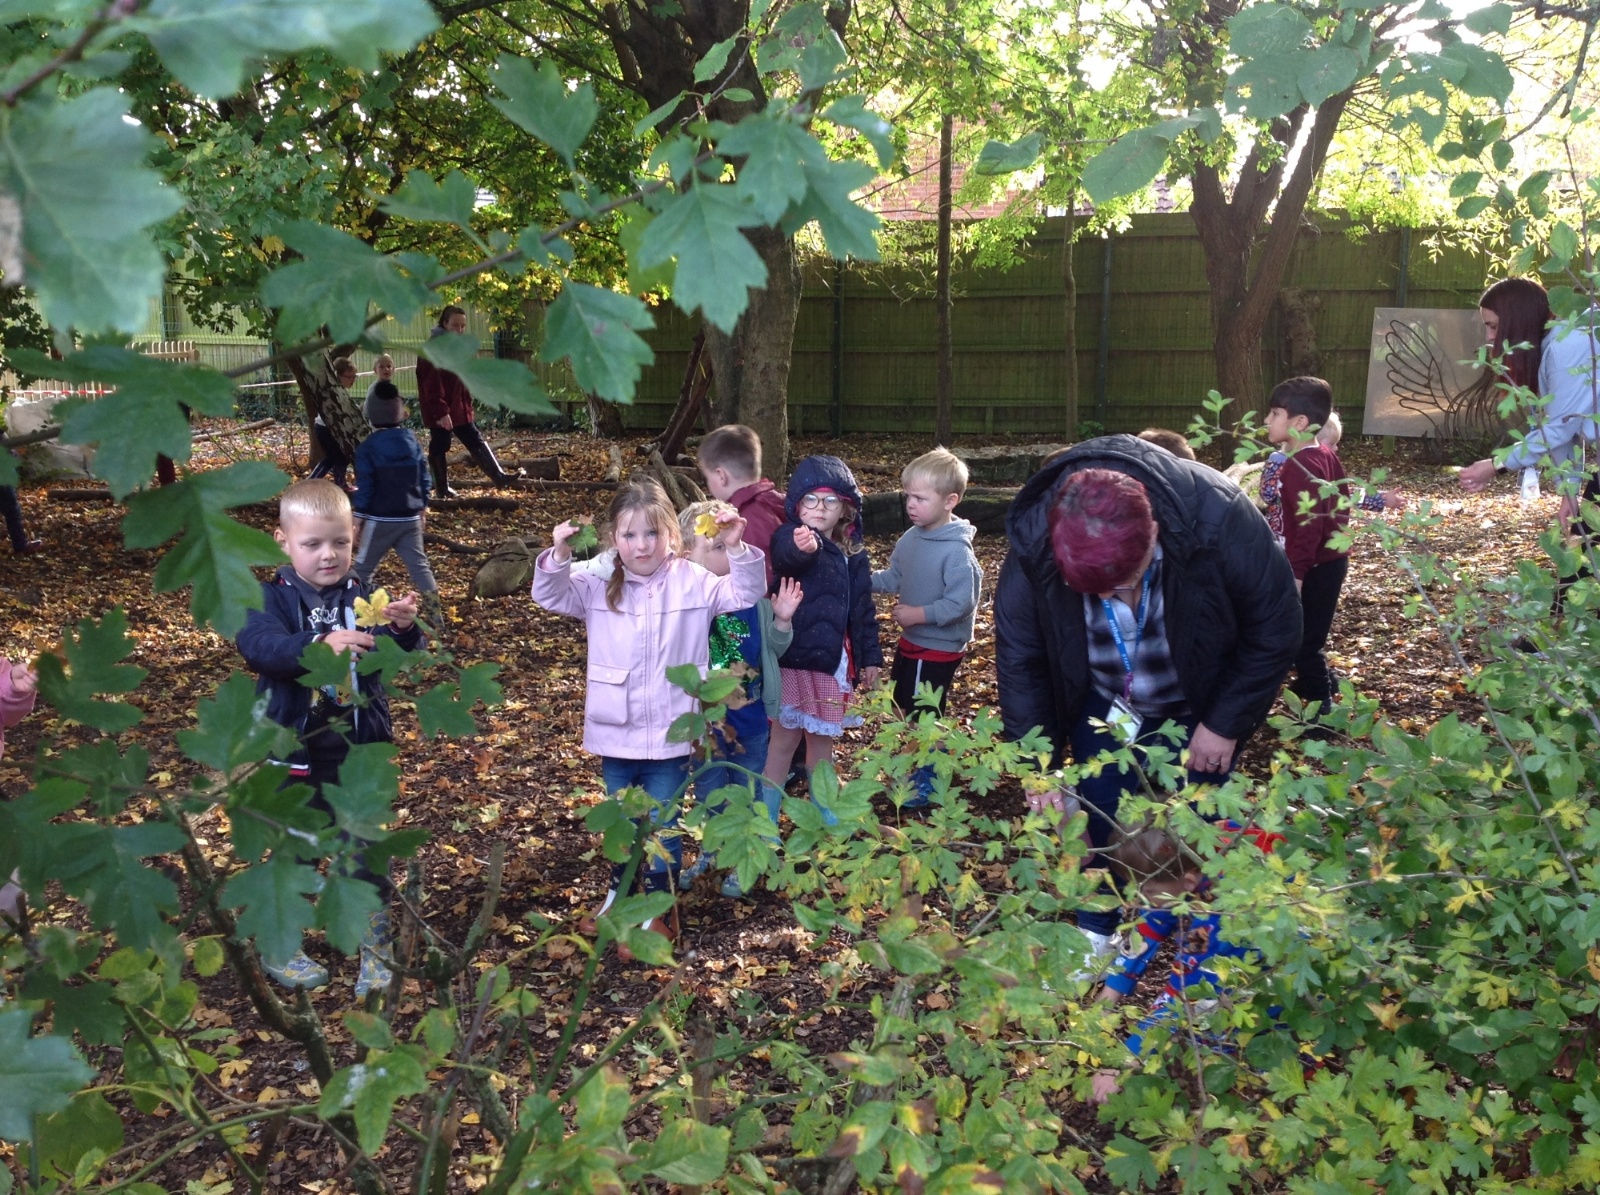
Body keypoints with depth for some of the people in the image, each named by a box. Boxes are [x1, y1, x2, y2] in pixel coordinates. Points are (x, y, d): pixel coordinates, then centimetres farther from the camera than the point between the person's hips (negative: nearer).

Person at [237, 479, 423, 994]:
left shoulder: (363, 596, -2)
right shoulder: (271, 599, -9)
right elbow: (259, 645, -29)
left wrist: (404, 629, -36)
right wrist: (320, 644, -47)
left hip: (360, 757, 2)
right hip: (296, 758, -1)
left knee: (367, 853, 10)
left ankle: (374, 949, 26)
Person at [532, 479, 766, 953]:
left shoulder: (692, 583, -6)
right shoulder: (599, 586, -1)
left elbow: (745, 594, -10)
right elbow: (551, 596, -5)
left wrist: (736, 549, -27)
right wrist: (559, 556, -24)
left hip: (669, 737, -3)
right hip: (615, 734, 3)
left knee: (661, 825, 8)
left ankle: (660, 910, 24)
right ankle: (621, 892, 41)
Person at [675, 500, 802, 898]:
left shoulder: (753, 595, -9)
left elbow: (775, 648, 3)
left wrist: (783, 619, -14)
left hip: (752, 719, 2)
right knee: (709, 787, 19)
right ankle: (711, 851, 43)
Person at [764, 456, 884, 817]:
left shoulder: (853, 554, 7)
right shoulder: (789, 538, -12)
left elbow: (863, 609, 13)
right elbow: (785, 555, -38)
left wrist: (870, 656, 11)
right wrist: (801, 546, -61)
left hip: (833, 662, 5)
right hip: (793, 659, -5)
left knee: (822, 740, 17)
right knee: (784, 739, 3)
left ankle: (824, 814, 31)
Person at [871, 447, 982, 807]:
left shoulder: (956, 551, -26)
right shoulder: (912, 537, -1)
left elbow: (961, 602, -29)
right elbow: (894, 577, 9)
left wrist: (919, 614, -26)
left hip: (939, 648, -8)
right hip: (911, 641, 9)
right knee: (901, 703, 23)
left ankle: (929, 781, 26)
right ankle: (919, 758, 44)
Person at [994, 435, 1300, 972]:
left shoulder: (1220, 521, -37)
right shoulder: (1032, 544, -31)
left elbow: (1276, 629, -20)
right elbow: (1019, 656, -16)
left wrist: (1226, 724, -16)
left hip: (1198, 704, -1)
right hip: (1101, 703, 1)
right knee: (1103, 815, 3)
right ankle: (1097, 931, 26)